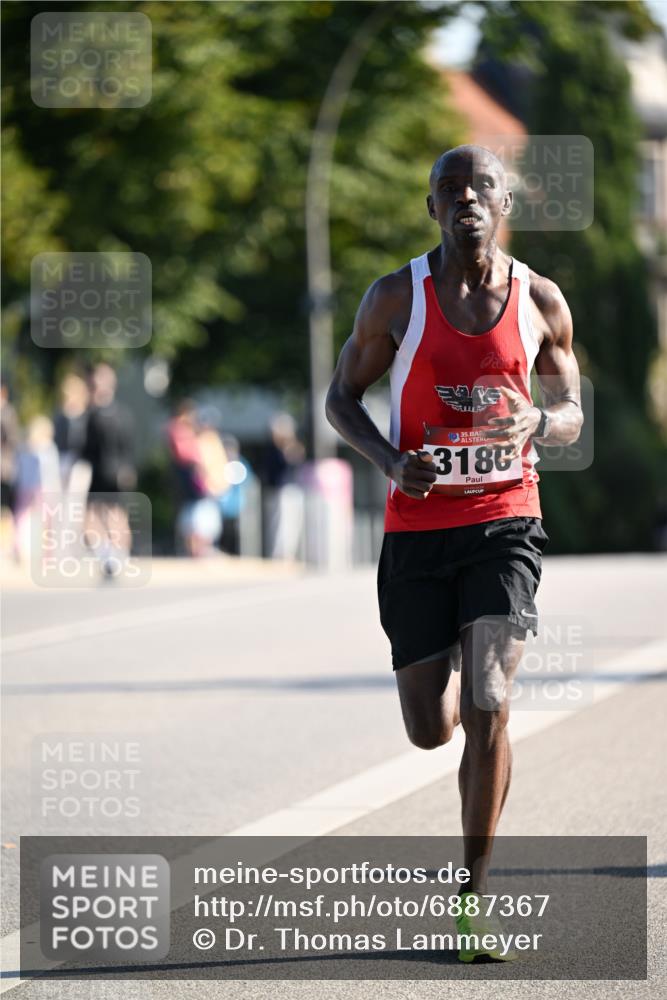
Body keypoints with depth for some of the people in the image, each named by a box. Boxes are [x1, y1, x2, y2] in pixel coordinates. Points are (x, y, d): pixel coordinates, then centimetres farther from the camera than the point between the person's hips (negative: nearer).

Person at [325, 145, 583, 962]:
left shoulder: (541, 303, 2)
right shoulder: (396, 298, -2)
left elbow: (571, 418, 12)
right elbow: (341, 397, 6)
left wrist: (535, 422, -13)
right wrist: (391, 462, -13)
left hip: (505, 520, -1)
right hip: (418, 527, 1)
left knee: (489, 709, -16)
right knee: (431, 730, 4)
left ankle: (474, 895, -5)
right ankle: (457, 680, 44)